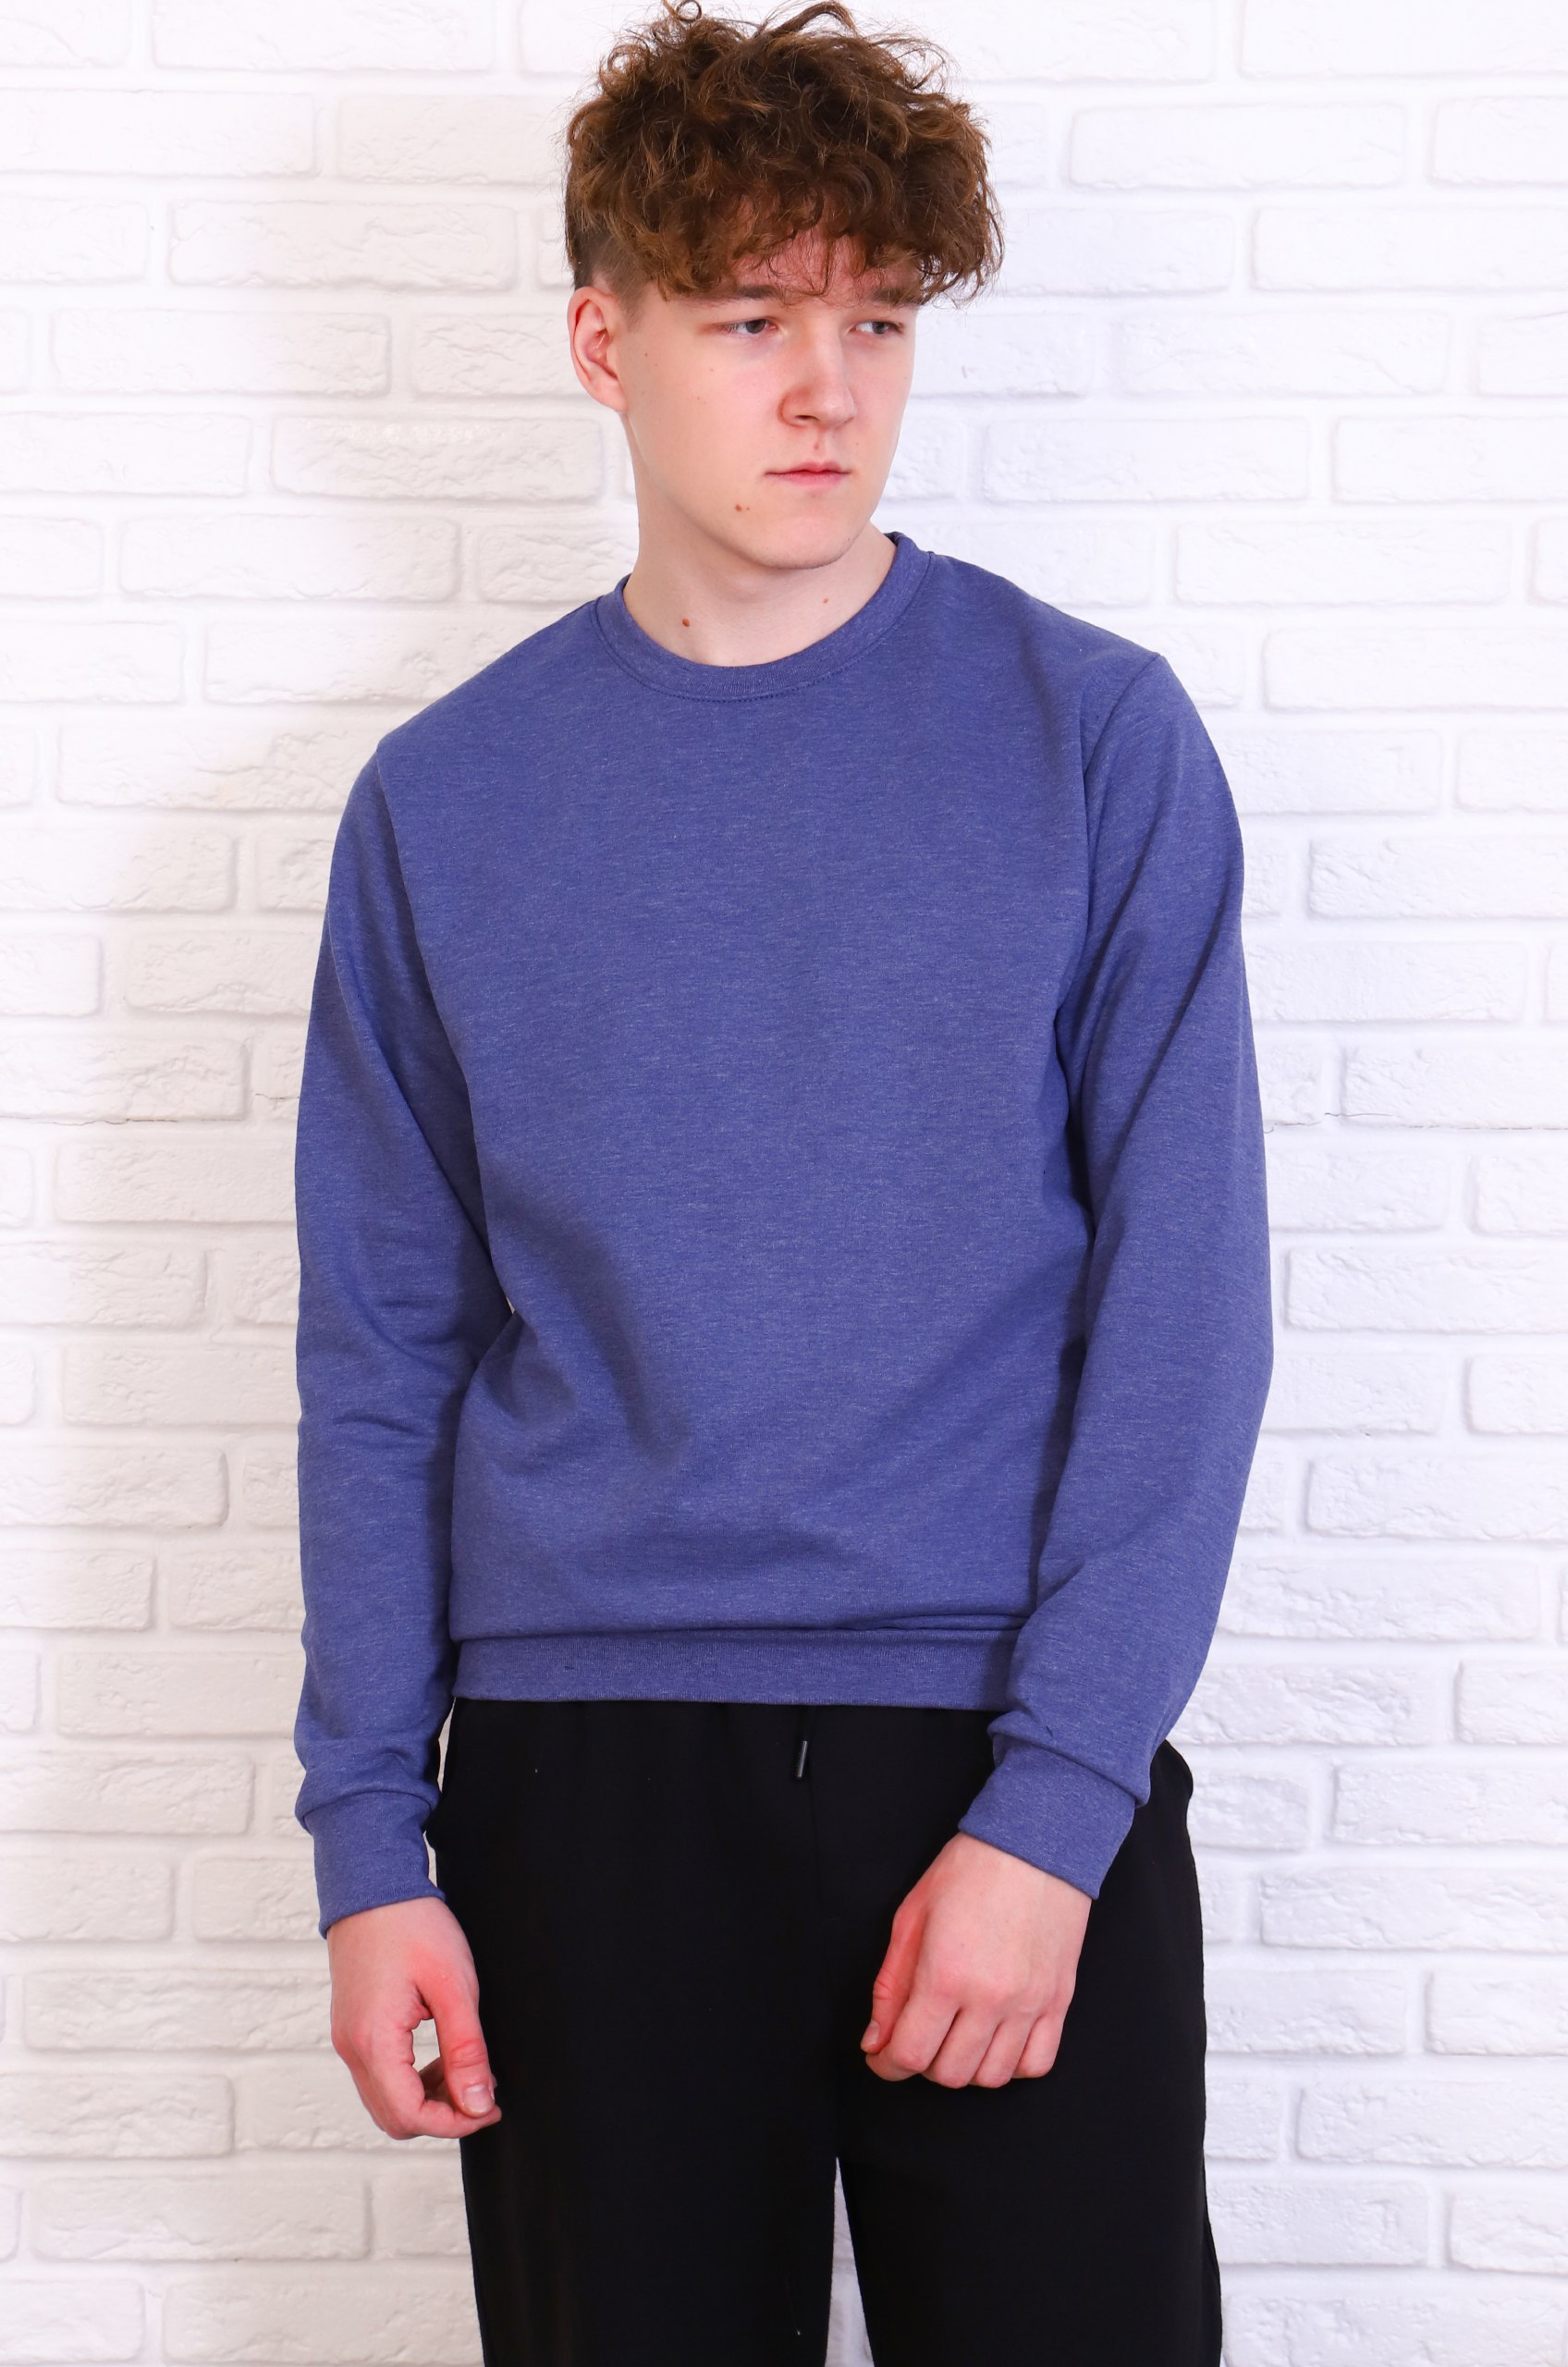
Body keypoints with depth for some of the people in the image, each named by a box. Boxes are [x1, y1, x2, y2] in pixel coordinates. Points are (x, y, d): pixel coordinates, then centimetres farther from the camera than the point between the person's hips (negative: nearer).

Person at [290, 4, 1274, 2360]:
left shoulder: (1095, 738, -1)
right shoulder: (445, 801, 5)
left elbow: (1182, 1304, -5)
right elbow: (381, 1355, 7)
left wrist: (1054, 1802, -12)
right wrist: (368, 1840, 0)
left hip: (1018, 1762, -1)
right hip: (584, 1771, 2)